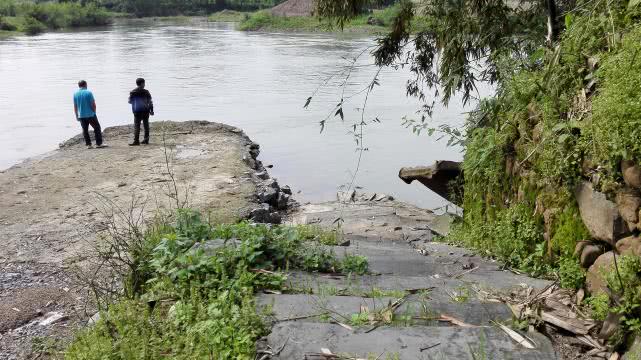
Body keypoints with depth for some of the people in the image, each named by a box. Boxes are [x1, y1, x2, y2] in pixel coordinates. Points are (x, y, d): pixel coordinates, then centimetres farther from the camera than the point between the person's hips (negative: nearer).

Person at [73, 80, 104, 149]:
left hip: (81, 116, 4)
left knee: (85, 130, 10)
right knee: (97, 128, 6)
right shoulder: (89, 93, -11)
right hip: (90, 114, -4)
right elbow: (93, 104, -12)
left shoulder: (75, 94, 3)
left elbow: (75, 106, 7)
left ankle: (88, 144, 10)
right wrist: (94, 112, 4)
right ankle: (98, 143, 4)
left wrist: (76, 115, 16)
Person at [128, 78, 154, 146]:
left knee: (136, 126, -3)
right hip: (146, 111, 1)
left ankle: (136, 141, -11)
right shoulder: (146, 92, -3)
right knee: (146, 125, 12)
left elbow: (130, 101, 5)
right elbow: (150, 102, -1)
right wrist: (151, 110, 5)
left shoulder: (132, 92, -3)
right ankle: (146, 140, 16)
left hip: (137, 111, -1)